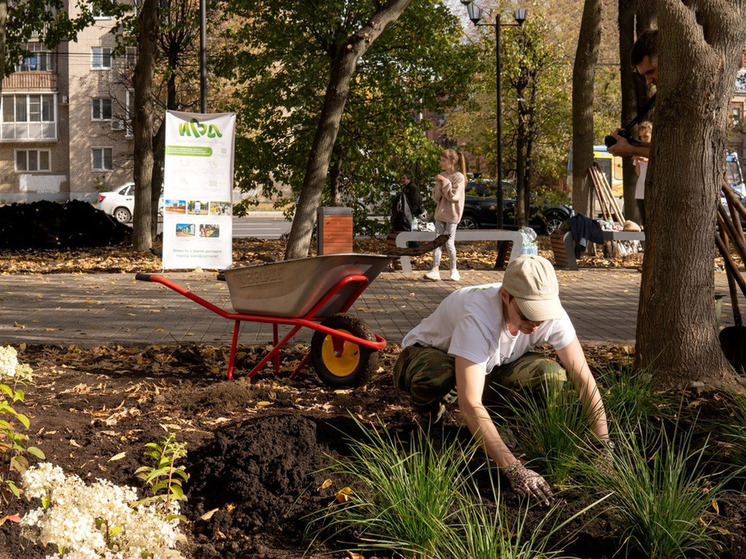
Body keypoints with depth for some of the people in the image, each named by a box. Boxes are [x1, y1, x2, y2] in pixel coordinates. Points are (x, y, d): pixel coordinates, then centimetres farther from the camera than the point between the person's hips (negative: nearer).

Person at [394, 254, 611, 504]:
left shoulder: (550, 310, -25)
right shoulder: (478, 316, -41)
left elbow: (584, 379, -20)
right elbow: (470, 405, -46)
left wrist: (603, 447, -30)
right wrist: (514, 469, -52)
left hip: (490, 368, 4)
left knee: (551, 375, -26)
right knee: (438, 376, -42)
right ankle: (428, 416, -5)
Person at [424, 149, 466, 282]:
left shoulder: (459, 177, -9)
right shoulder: (441, 176, 9)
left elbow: (453, 197, -16)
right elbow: (436, 197, 6)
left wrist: (445, 182, -17)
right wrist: (439, 185, -9)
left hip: (452, 214, -6)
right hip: (440, 212, 6)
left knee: (449, 243, -4)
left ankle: (454, 270, 13)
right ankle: (435, 270, -6)